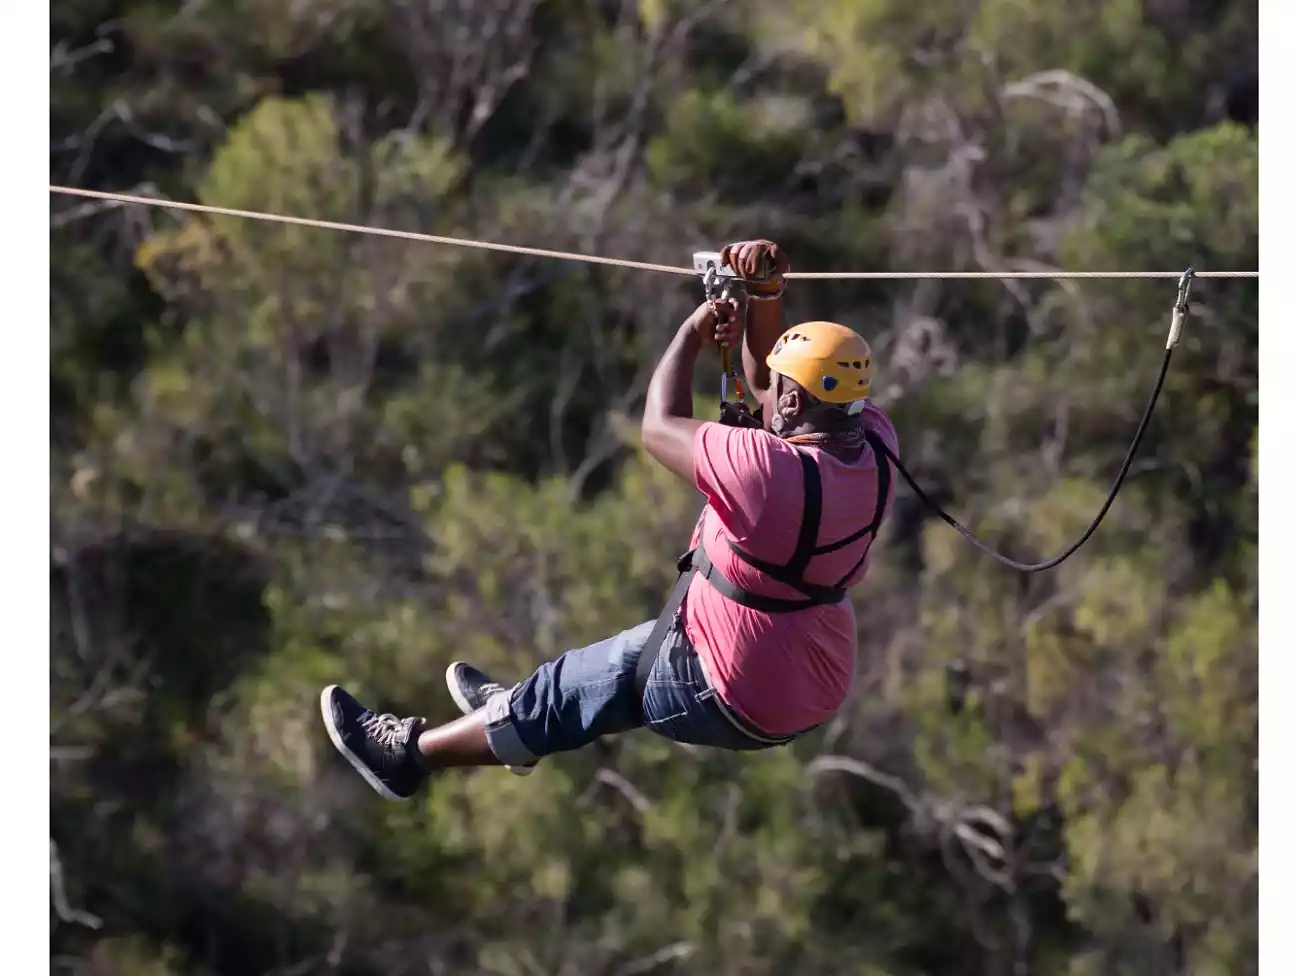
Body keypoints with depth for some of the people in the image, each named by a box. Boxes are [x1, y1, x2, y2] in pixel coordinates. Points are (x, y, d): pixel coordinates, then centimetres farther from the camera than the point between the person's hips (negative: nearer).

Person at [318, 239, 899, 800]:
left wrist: (692, 334, -5)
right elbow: (763, 379, 7)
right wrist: (765, 292, -5)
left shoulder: (770, 469, -34)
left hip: (738, 707, -7)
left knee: (570, 694, 12)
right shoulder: (873, 441, -10)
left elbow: (660, 429, -17)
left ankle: (410, 753, 31)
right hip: (819, 690, 7)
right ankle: (518, 713, 55)